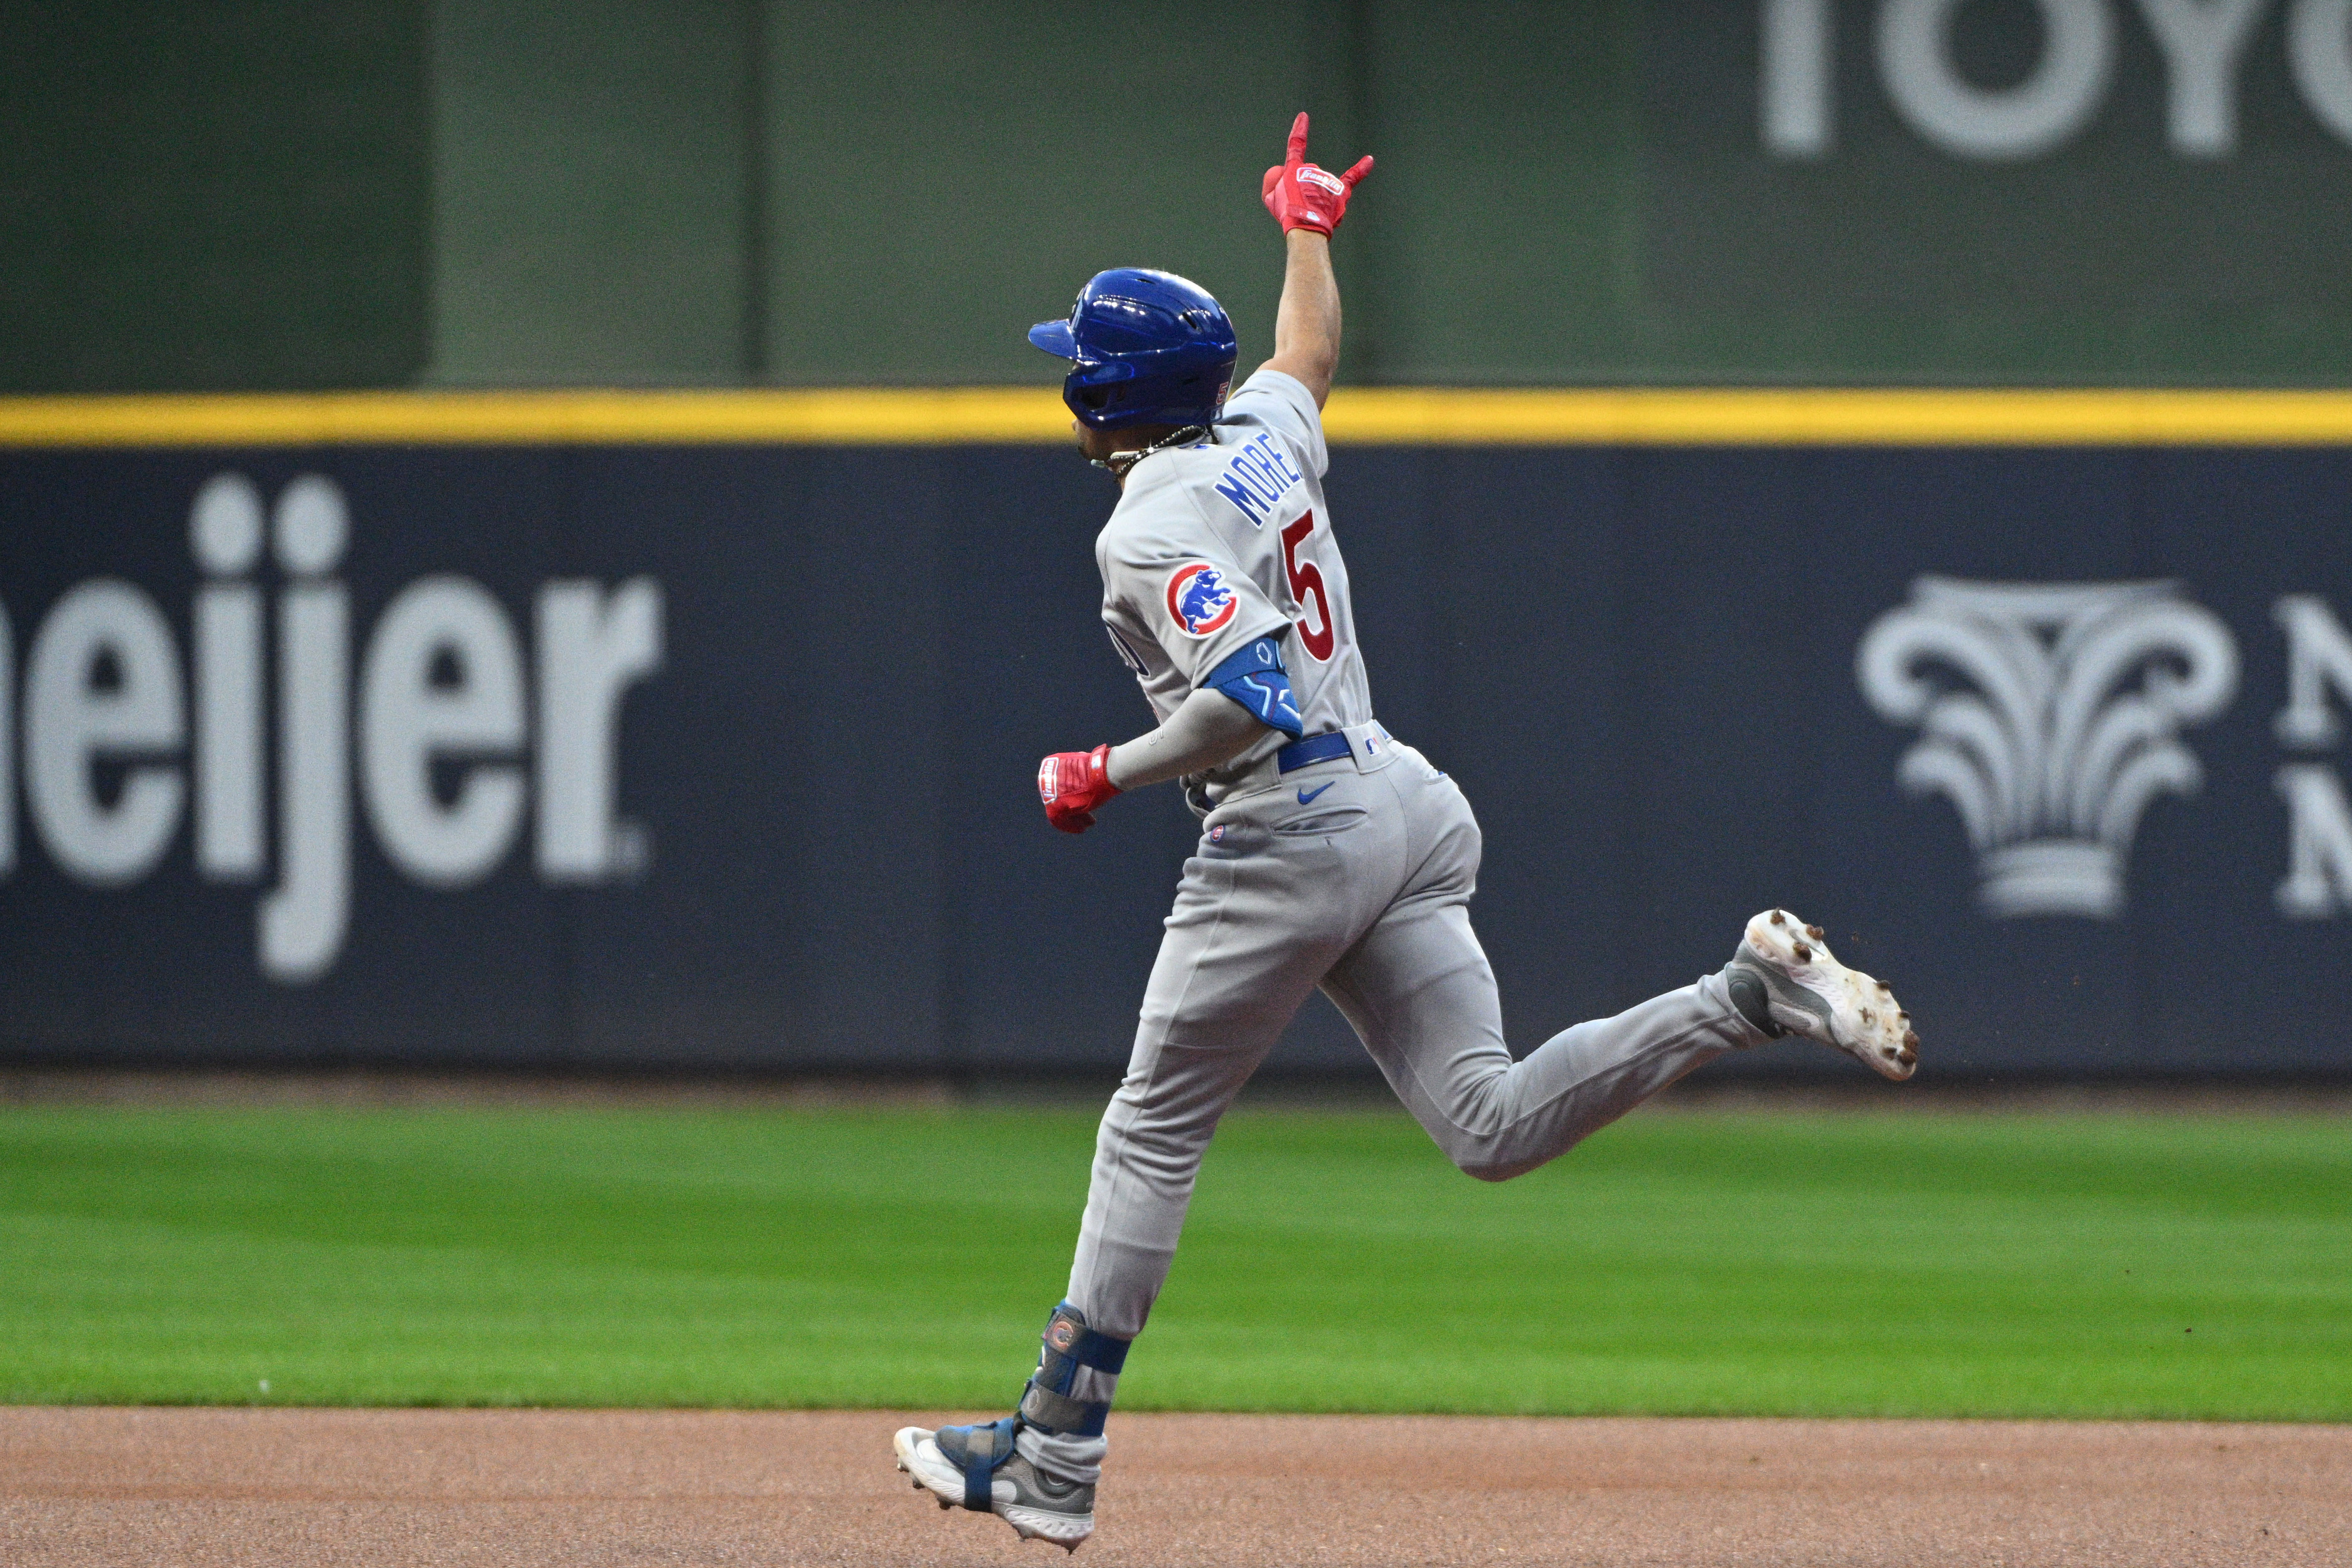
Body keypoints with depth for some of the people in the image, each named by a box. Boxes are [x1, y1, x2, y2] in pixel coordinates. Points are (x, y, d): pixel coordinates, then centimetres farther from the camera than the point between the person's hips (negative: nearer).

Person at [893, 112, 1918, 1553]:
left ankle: (1054, 1466, 6)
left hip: (1288, 842, -8)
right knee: (1491, 1126, 2)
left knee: (1153, 1136, 2)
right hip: (1399, 809, 8)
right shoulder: (1267, 437, 11)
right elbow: (1313, 352, 35)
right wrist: (1309, 229, 53)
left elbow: (1249, 697, -27)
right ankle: (1752, 994, -14)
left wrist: (1110, 775, -14)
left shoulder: (1153, 530, -14)